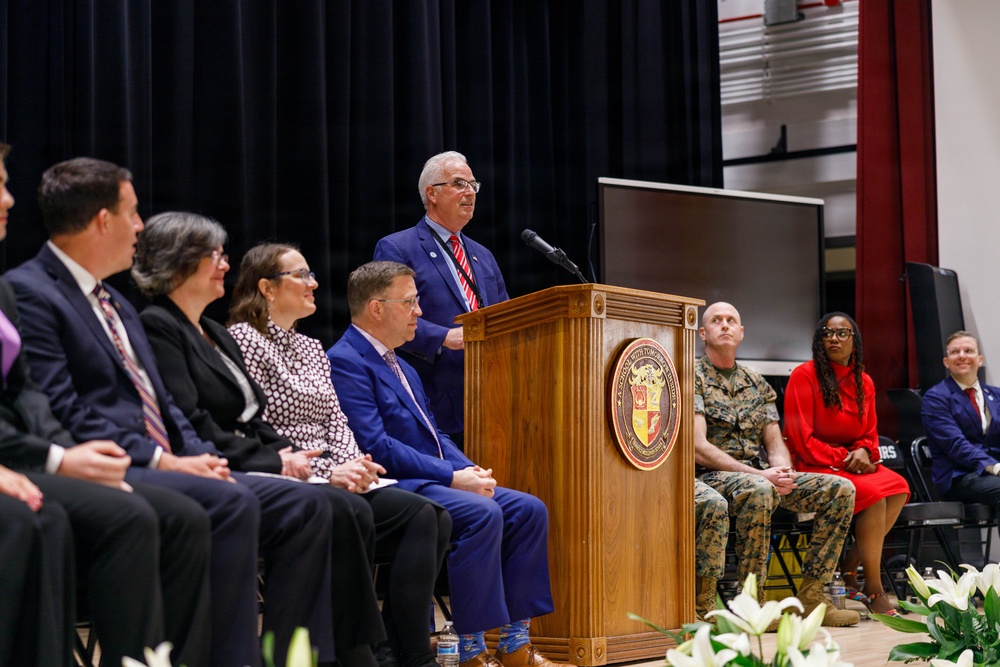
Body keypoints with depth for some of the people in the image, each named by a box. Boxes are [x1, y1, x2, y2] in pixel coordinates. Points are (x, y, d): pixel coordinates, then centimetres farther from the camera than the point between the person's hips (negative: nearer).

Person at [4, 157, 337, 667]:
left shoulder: (115, 302, 25)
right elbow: (62, 414, -16)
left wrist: (202, 456, 2)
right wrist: (163, 461, -17)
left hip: (161, 467, 9)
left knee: (303, 505, -5)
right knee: (231, 503, -32)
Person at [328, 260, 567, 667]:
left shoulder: (403, 368, 22)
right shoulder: (345, 362, -10)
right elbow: (375, 446, -19)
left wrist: (470, 469, 0)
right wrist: (452, 478, -20)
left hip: (433, 481, 10)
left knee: (528, 510, -4)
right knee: (482, 513, -30)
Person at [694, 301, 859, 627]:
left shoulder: (756, 384, 19)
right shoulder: (693, 378, -3)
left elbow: (775, 443, 15)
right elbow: (698, 448, -13)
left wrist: (783, 471, -10)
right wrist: (758, 474, -20)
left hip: (760, 475, 7)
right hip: (711, 477, -7)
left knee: (840, 489, -9)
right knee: (758, 490, -41)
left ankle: (810, 596, -10)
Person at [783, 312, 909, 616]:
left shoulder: (864, 383, 11)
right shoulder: (804, 375, -8)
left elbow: (870, 434, 16)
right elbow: (801, 441, -11)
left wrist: (863, 451, -8)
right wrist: (844, 458, -14)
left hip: (851, 465, 7)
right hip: (813, 467, -7)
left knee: (899, 488, -20)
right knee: (874, 494, -29)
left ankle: (847, 569, -13)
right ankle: (873, 591, -20)